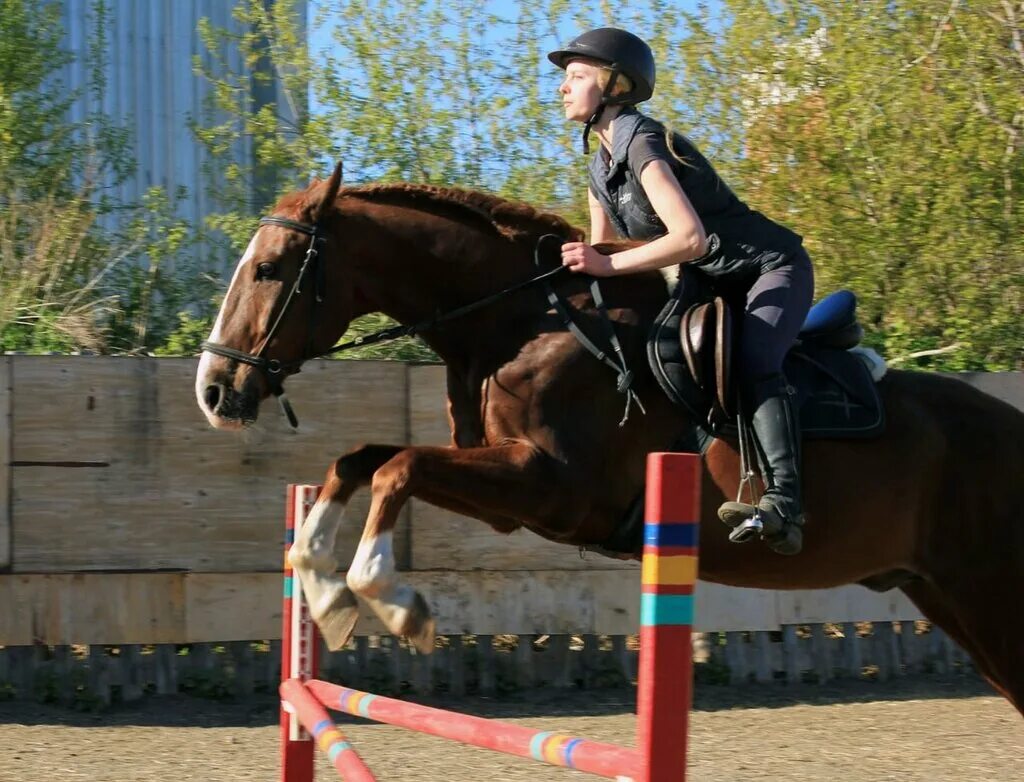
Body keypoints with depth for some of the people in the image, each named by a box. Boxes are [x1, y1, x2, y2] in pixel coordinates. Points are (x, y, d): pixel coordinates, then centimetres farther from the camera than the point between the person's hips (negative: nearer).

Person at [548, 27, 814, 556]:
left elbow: (689, 238, -31)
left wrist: (610, 266, -32)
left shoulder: (644, 145, -19)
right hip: (713, 285, 11)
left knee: (753, 360, -34)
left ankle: (783, 506, -47)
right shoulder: (600, 169, 10)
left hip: (772, 268, -11)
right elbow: (602, 254, 18)